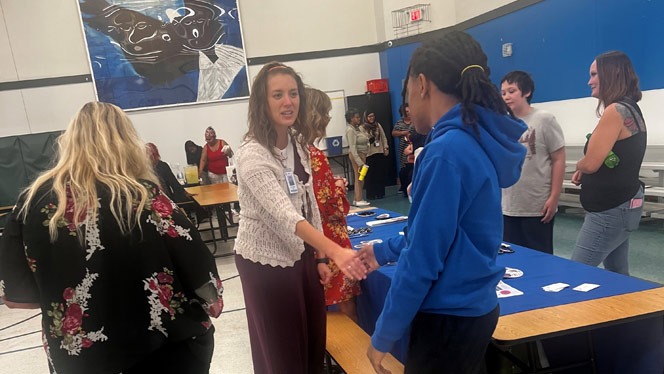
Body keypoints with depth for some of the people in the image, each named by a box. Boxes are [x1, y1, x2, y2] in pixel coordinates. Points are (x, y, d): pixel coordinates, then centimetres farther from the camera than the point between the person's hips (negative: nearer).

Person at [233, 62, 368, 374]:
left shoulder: (299, 143, 1)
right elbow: (284, 214, -36)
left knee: (313, 341, 18)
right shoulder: (253, 155, -24)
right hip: (266, 262, -7)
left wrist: (319, 258, 8)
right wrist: (335, 251, -48)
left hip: (301, 255, 7)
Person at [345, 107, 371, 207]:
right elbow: (352, 147, -20)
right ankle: (358, 200, 0)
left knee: (360, 177, 11)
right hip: (356, 155, -9)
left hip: (362, 154, 9)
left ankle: (356, 198, 18)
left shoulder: (358, 128, 11)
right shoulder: (350, 130, -15)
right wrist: (359, 161, -22)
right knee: (359, 177, -5)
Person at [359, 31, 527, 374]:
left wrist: (383, 335, -12)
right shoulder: (478, 140, 4)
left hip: (450, 318, -8)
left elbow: (423, 261, -22)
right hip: (472, 307, 9)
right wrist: (386, 251, 17)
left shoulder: (447, 150, -24)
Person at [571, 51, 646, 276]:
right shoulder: (631, 109, 12)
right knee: (618, 275, 18)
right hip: (624, 205, 10)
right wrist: (584, 171, 6)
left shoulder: (616, 110, -19)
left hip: (610, 210, -10)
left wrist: (579, 165, 2)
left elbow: (590, 163, -21)